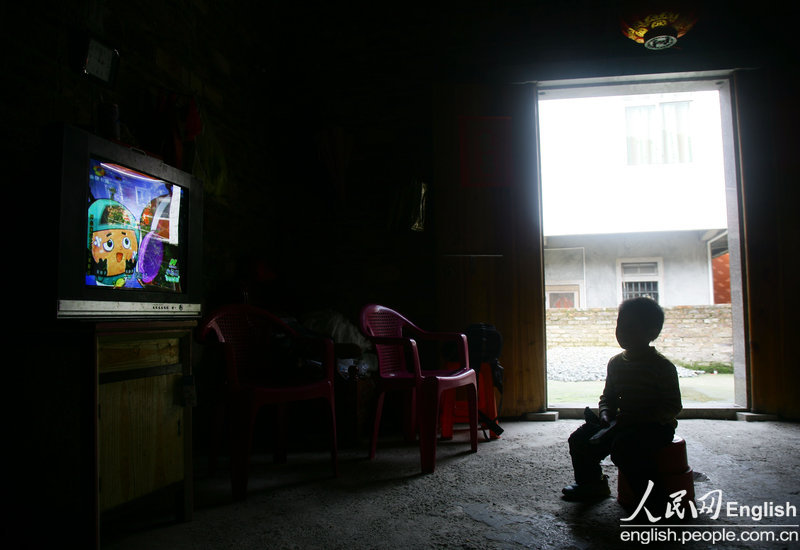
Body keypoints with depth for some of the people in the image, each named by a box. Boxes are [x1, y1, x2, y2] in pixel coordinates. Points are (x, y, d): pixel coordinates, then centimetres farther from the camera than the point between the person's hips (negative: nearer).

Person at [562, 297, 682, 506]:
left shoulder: (662, 366, -13)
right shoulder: (616, 363, 7)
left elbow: (673, 407, -16)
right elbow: (608, 397, 15)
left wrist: (635, 419, -25)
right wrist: (606, 415, -7)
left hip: (656, 427, -7)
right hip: (624, 424, 7)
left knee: (622, 445, -34)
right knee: (579, 439, -3)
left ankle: (652, 495, -12)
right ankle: (591, 482, 21)